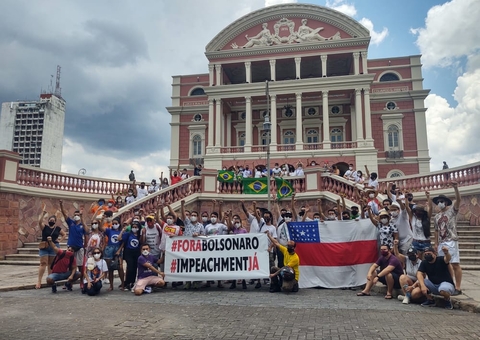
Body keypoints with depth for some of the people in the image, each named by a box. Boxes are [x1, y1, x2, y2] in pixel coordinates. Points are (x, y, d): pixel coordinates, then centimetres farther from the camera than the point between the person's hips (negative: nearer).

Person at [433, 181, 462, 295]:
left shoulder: (452, 210, 1)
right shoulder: (437, 216, 16)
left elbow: (458, 200, -17)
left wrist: (456, 188, -31)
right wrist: (436, 243, 12)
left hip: (451, 241, -6)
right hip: (441, 243, 6)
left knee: (455, 264, -7)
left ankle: (458, 287, -4)